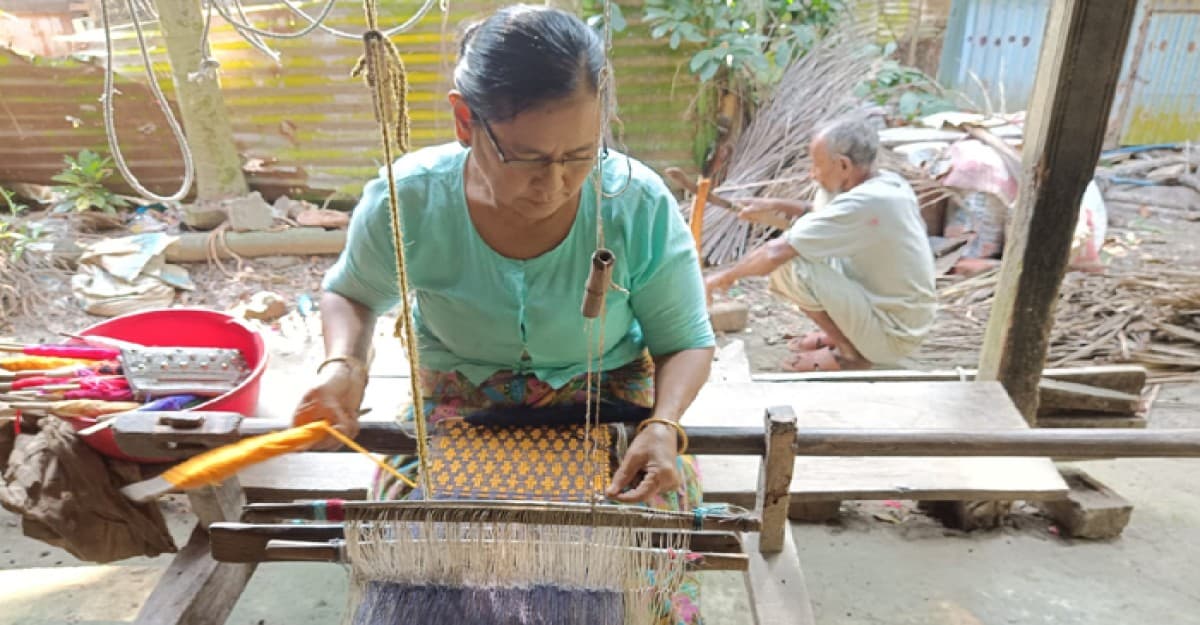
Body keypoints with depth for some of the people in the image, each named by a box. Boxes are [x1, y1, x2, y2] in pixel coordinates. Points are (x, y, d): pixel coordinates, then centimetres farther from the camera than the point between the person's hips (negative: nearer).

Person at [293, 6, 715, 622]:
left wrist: (663, 424, -27)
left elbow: (685, 342, -7)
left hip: (605, 403, 0)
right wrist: (343, 363, -17)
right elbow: (351, 293, 5)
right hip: (457, 407, 1)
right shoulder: (408, 200, -18)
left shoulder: (639, 205, -21)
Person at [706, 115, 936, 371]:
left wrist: (727, 276, -11)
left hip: (893, 337, -9)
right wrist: (777, 206, 6)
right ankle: (844, 334, 16)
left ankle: (852, 353, -3)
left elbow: (775, 253, -27)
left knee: (787, 264, -20)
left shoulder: (861, 204, -27)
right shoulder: (891, 184, -1)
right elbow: (832, 216, 17)